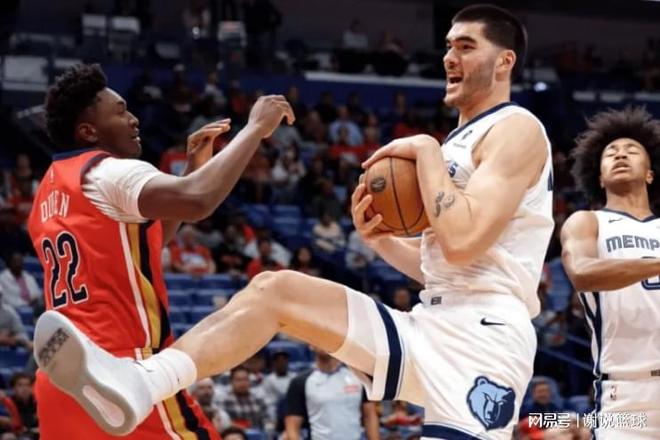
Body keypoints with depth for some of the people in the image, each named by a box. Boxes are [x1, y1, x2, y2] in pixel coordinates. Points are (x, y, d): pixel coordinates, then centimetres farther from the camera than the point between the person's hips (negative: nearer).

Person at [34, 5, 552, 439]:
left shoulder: (516, 129, -6)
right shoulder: (461, 141, 23)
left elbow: (462, 241, -21)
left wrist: (427, 152, -9)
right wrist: (378, 236, 9)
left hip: (483, 336, -9)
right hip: (432, 327, 9)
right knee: (275, 289, -1)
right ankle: (139, 384, -16)